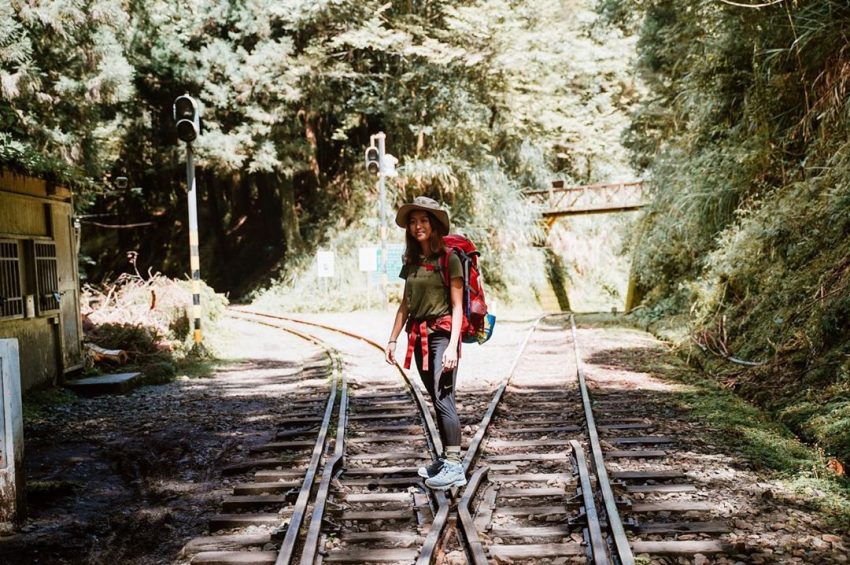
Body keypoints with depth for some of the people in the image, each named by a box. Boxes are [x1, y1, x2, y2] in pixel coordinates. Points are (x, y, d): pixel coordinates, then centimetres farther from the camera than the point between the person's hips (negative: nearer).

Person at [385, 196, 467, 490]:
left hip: (442, 333, -6)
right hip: (419, 336, 7)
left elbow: (457, 306, -10)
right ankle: (446, 459, 20)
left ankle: (454, 467, -8)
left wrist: (452, 346, -17)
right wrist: (393, 339, 13)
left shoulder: (448, 259, -7)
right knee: (437, 400, 12)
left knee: (443, 398, -11)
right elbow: (405, 304, 17)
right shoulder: (412, 261, 12)